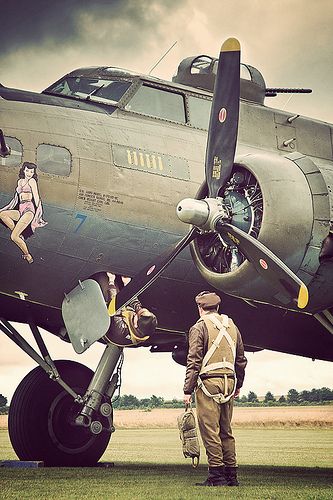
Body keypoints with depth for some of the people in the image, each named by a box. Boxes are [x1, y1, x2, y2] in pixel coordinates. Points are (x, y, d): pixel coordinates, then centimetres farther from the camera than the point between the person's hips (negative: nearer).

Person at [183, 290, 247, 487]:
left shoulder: (200, 327, -3)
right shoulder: (232, 326, 15)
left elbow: (194, 361, -9)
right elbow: (241, 359, 19)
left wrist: (188, 390, -7)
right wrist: (238, 385, 28)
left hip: (209, 382, -6)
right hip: (229, 382, 6)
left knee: (210, 430, -4)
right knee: (226, 430, 13)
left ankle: (217, 476, -5)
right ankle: (231, 476, 15)